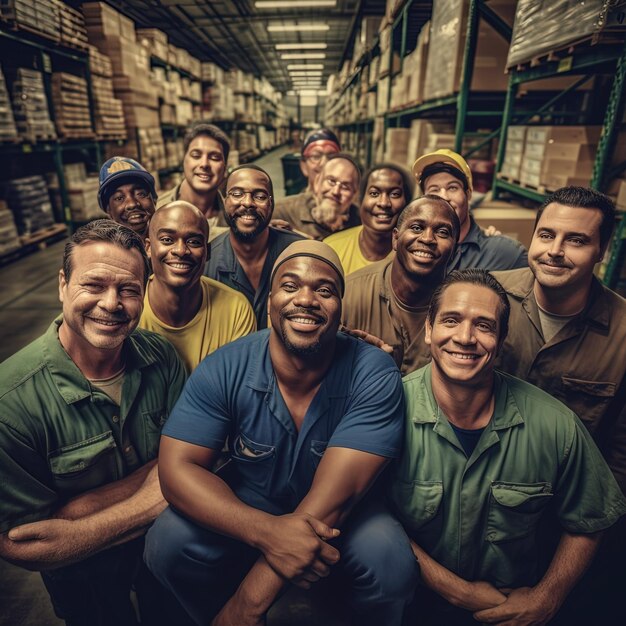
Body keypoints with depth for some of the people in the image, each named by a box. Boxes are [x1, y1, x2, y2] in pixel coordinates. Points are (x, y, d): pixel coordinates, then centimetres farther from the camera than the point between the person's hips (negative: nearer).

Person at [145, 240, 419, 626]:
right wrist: (265, 530, -35)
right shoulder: (225, 369, -18)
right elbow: (177, 467, -20)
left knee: (389, 558, -29)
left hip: (342, 519, 0)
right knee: (167, 542, -22)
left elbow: (334, 494, -27)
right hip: (249, 511, 1)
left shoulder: (374, 376, -23)